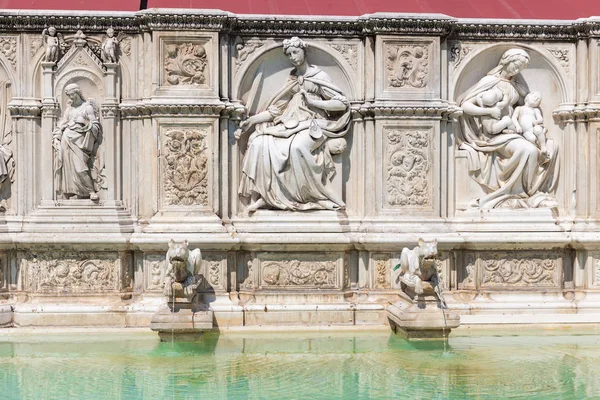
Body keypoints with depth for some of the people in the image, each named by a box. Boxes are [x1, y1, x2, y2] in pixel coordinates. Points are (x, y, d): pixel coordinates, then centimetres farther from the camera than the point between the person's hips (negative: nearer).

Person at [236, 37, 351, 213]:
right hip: (292, 124, 5)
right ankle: (261, 196, -22)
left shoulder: (319, 76, 5)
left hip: (313, 125, -5)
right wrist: (251, 121, 2)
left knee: (297, 146, -38)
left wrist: (313, 102, -9)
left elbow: (342, 104, -2)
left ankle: (312, 194, -24)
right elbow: (276, 109, 12)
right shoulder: (292, 80, 19)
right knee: (260, 142, -22)